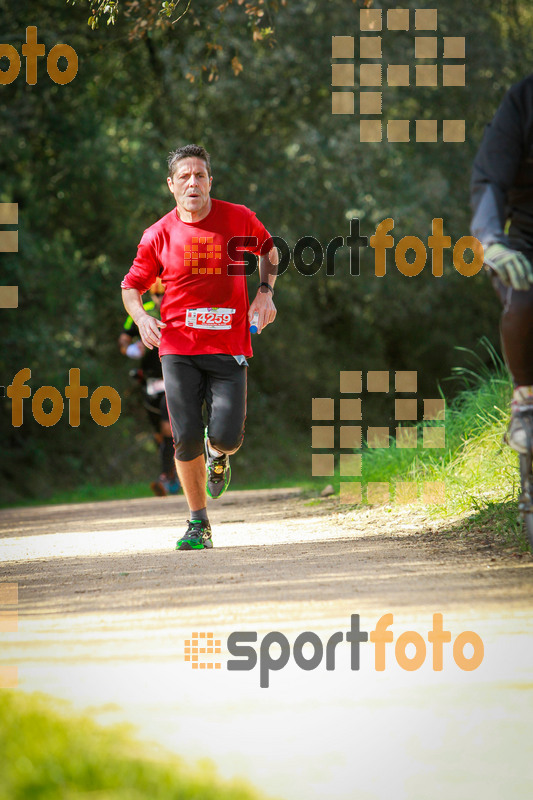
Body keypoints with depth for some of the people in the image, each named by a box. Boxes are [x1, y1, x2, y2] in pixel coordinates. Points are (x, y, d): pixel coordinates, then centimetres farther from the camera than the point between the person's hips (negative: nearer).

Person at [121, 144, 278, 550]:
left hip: (229, 347, 0)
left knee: (226, 436, -12)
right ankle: (199, 524, 9)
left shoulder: (238, 219, 0)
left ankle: (218, 454, 28)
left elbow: (268, 249, 21)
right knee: (186, 439, -7)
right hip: (178, 347, 0)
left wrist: (266, 292, 6)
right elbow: (132, 284, 11)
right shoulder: (159, 234, 0)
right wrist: (140, 317, -9)